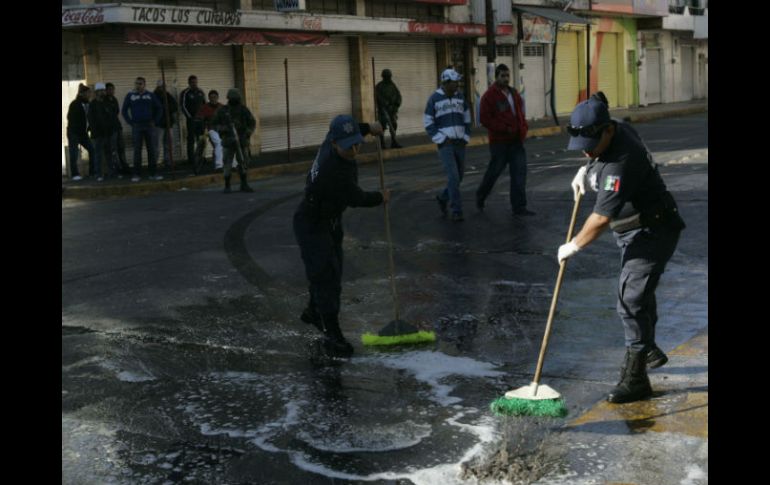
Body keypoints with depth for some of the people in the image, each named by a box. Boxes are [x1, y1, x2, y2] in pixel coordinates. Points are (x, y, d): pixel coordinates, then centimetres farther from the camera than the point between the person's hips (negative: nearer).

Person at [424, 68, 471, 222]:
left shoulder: (460, 96, 6)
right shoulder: (434, 99, -7)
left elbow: (467, 119, 14)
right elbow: (429, 124, -5)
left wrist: (466, 138, 4)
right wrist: (443, 140, -13)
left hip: (459, 144, 5)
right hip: (445, 145, -5)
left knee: (459, 176, 10)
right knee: (453, 176, -15)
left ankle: (443, 197, 35)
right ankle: (457, 211, -8)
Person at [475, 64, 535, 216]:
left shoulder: (514, 93, 13)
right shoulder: (489, 96, -9)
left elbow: (520, 112, 23)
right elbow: (485, 119, -15)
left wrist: (523, 128, 6)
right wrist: (505, 129, -19)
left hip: (516, 141, 6)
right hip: (499, 141, -6)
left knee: (519, 172, -1)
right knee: (494, 171, 5)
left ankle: (518, 207, 2)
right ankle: (480, 196, 30)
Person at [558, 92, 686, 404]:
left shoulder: (622, 162, -33)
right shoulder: (617, 130, -4)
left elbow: (602, 218, -31)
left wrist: (574, 246, -18)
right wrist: (586, 170, 6)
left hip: (652, 232, -10)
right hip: (630, 231, 10)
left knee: (632, 299, -16)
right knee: (638, 291, 24)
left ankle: (635, 379, -11)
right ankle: (649, 350, 45)